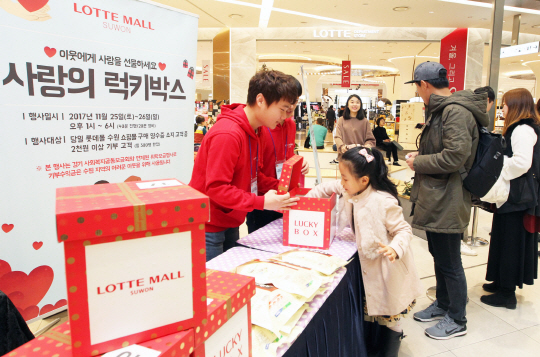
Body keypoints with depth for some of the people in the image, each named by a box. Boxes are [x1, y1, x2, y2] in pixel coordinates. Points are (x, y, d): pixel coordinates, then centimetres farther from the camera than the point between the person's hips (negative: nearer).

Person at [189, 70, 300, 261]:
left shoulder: (251, 131, 7)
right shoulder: (227, 134, -24)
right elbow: (216, 188, -26)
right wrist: (262, 202, -27)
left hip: (229, 223, 9)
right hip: (209, 229, -9)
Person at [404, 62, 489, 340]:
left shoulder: (456, 112, -20)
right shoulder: (440, 110, 14)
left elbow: (455, 156, -28)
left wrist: (418, 163, -16)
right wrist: (420, 156, 5)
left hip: (447, 203, -11)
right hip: (435, 199, 11)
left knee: (449, 263, 3)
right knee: (439, 256, 21)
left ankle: (457, 320, 20)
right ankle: (442, 305, 39)